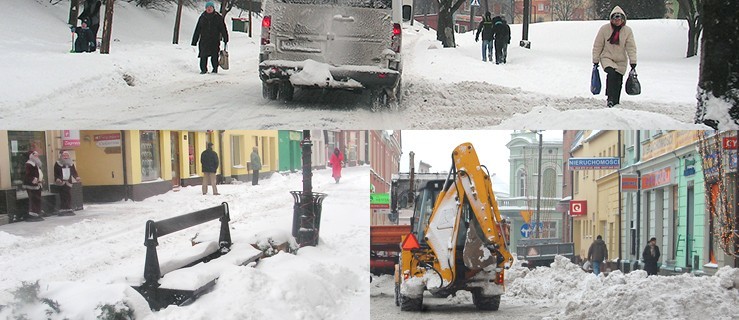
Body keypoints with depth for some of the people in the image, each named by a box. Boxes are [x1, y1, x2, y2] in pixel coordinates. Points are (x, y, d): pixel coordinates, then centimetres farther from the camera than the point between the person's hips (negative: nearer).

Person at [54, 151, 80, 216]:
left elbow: (74, 171, 10)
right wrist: (57, 179, -18)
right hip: (61, 183, -4)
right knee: (63, 197, -8)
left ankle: (69, 209, 8)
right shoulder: (58, 164, 0)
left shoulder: (71, 164, 12)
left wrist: (76, 177, -8)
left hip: (69, 183, 4)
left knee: (69, 196, 2)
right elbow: (55, 173, -1)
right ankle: (62, 210, -6)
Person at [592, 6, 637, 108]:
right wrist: (595, 60, 0)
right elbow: (597, 46, -1)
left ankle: (616, 101, 24)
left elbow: (631, 47, -2)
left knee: (618, 81, 3)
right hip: (607, 57, -2)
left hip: (621, 61, 2)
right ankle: (610, 99, -25)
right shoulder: (604, 29, -7)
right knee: (611, 73, -28)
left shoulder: (627, 31, -4)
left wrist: (633, 61, -9)